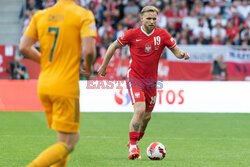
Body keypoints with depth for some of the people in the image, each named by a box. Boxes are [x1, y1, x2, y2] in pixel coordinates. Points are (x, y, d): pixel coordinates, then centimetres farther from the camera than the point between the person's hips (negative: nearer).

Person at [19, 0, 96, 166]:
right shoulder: (83, 15, -8)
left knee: (73, 136, 21)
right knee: (67, 144, -1)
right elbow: (89, 50, -20)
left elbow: (24, 48, 2)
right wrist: (88, 67, 2)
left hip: (43, 86, 7)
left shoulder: (40, 15, 7)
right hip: (66, 88, -7)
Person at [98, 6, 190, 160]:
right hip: (134, 78, -4)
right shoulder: (132, 34, -8)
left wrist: (182, 54, -21)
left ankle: (135, 141, 36)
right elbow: (114, 46, 4)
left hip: (151, 80, 4)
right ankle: (133, 146, -12)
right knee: (140, 110, -21)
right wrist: (104, 66, 9)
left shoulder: (162, 34, -2)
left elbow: (176, 50, 3)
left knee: (147, 115, 11)